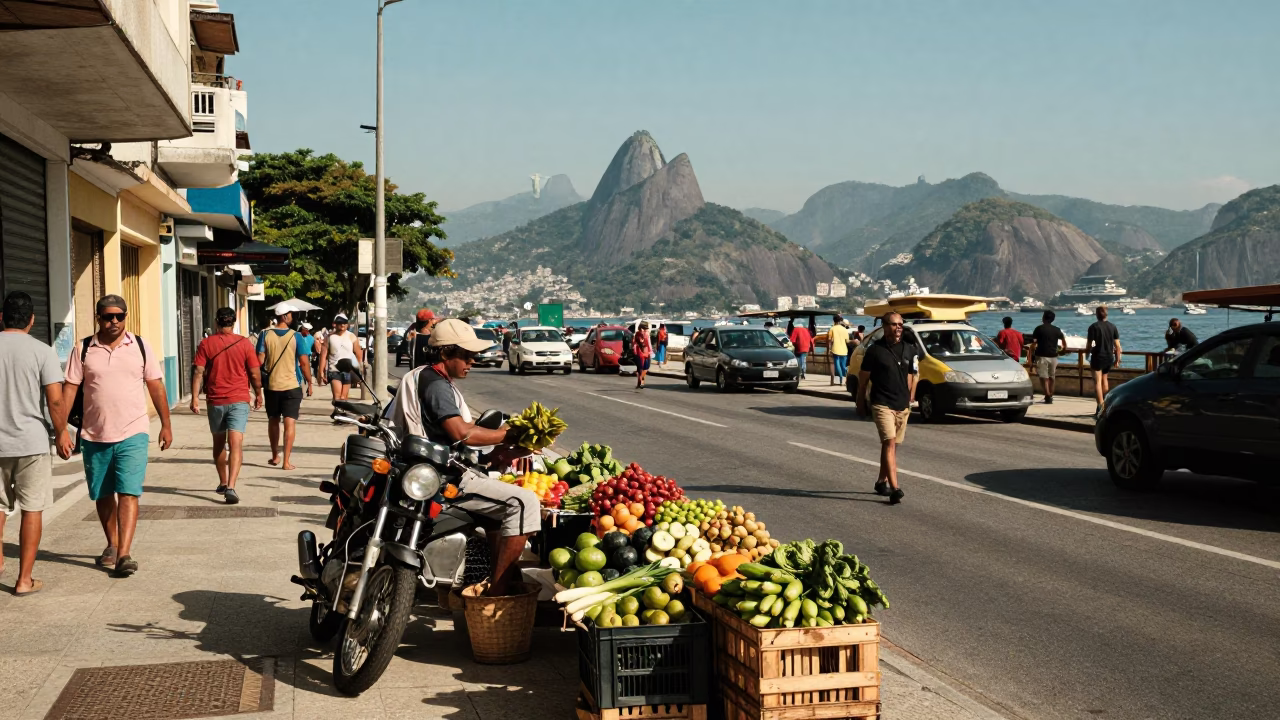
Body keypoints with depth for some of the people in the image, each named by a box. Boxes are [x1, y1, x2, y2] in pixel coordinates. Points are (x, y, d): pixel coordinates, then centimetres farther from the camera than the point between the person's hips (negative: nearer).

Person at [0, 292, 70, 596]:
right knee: (32, 509, 5)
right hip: (31, 441, -3)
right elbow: (55, 400, -13)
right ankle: (24, 579, 7)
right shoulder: (42, 351, -8)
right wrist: (61, 433, 1)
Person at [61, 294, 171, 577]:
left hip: (132, 434, -2)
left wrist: (166, 425, 4)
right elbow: (69, 389, 1)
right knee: (102, 495, 14)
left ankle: (124, 554, -14)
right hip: (94, 436, 2)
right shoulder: (83, 349, 1)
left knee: (128, 493, -11)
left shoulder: (141, 347, 1)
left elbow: (156, 386, 5)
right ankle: (112, 545, 32)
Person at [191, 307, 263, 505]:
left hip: (215, 400, 2)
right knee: (235, 444, -8)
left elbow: (198, 371, -7)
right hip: (239, 400, -2)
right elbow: (255, 373, 0)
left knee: (219, 443, 19)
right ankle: (230, 487, -22)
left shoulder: (206, 344, -1)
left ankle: (223, 483, 31)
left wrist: (195, 397, -6)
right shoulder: (244, 343, -3)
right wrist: (258, 394, 13)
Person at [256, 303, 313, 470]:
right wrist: (309, 383, 3)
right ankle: (286, 461, -6)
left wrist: (261, 380, 8)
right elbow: (304, 362, -8)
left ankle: (275, 456, 31)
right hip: (292, 386, -3)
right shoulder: (295, 337, -8)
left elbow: (260, 361, -5)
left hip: (271, 386, 3)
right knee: (290, 423, -1)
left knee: (273, 421, 18)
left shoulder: (266, 335, -3)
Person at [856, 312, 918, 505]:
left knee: (892, 445, 13)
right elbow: (863, 377, 1)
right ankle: (894, 488, -22)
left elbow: (911, 377, 15)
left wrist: (910, 400, 10)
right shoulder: (875, 350, -5)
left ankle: (881, 481, 29)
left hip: (902, 405, 5)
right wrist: (861, 401, 5)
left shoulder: (909, 350, 8)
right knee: (889, 443, -16)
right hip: (882, 404, -5)